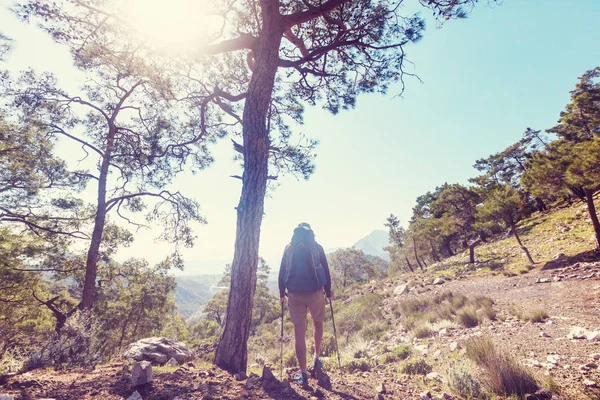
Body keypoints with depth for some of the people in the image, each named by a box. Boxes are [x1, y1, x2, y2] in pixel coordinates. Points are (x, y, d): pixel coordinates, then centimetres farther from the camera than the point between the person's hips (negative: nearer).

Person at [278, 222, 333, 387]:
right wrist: (328, 291, 10)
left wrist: (282, 293, 10)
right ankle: (316, 358, 34)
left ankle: (303, 374, 8)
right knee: (318, 324, 25)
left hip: (294, 294, 1)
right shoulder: (317, 247, 3)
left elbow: (282, 272, 5)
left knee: (299, 333, 5)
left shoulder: (289, 248, 7)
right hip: (315, 292, 0)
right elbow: (325, 271, 2)